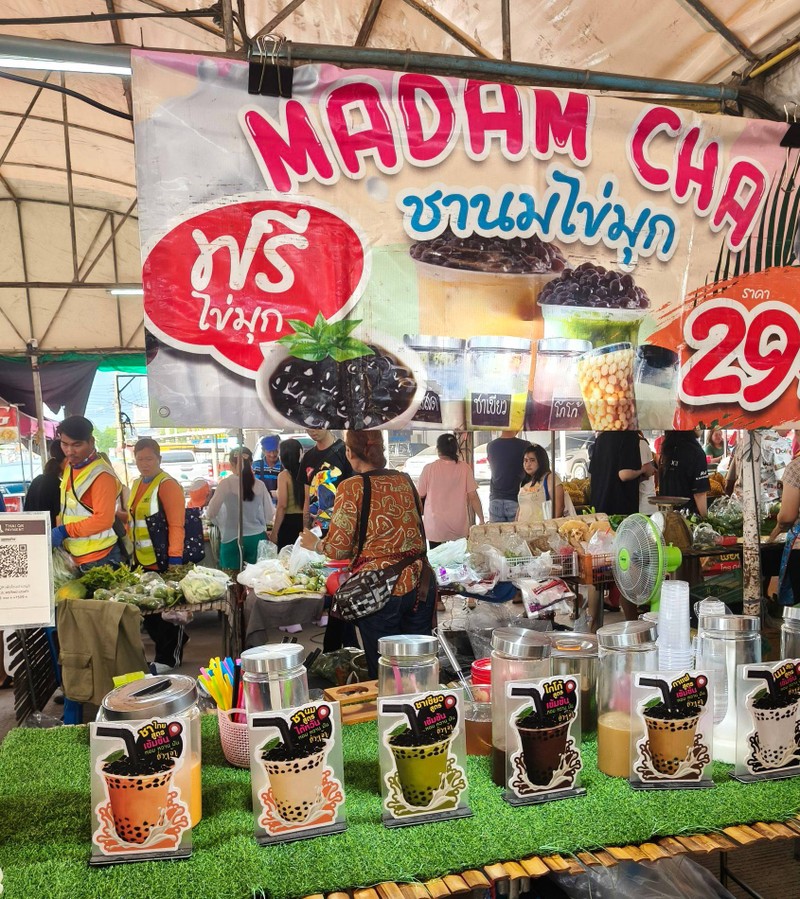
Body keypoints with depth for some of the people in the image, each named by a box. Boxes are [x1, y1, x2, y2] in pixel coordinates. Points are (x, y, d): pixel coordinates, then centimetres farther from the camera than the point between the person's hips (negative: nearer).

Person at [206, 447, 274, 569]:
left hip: (232, 540, -2)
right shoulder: (259, 485, -2)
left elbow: (211, 513, -4)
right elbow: (269, 515, 4)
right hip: (257, 538, 2)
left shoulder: (226, 483, -9)